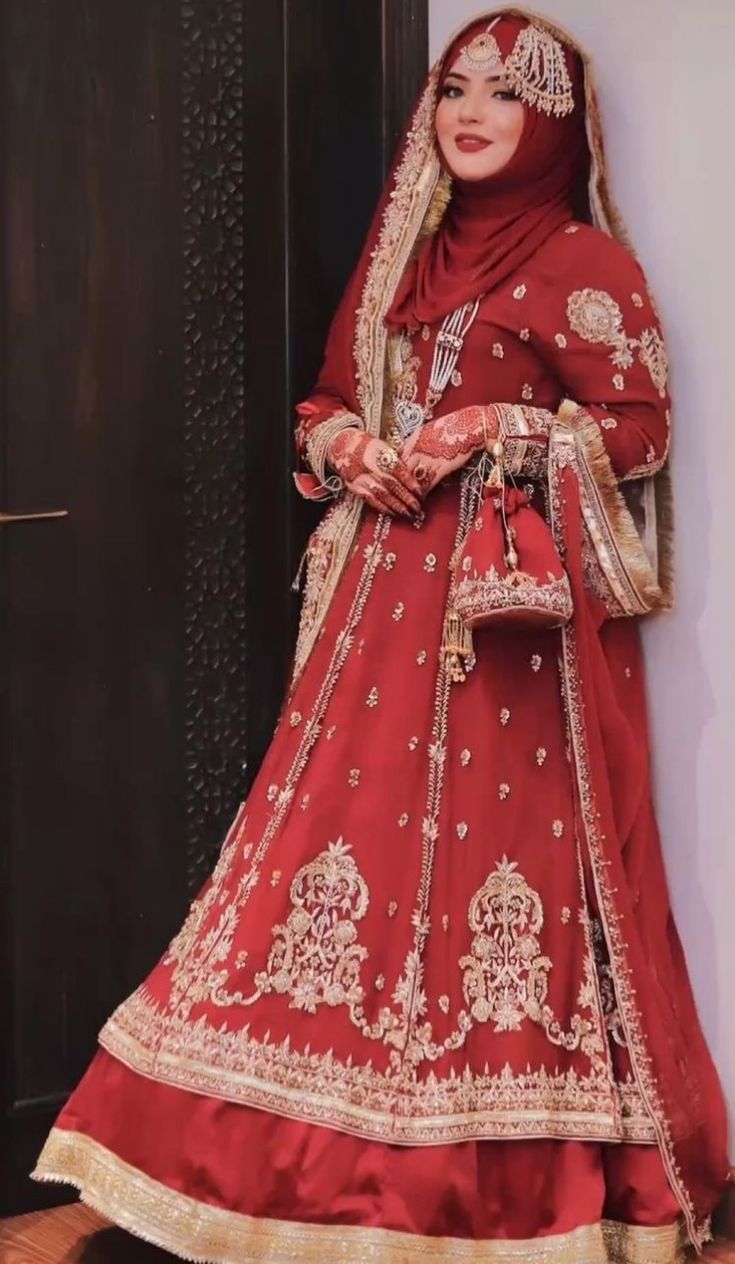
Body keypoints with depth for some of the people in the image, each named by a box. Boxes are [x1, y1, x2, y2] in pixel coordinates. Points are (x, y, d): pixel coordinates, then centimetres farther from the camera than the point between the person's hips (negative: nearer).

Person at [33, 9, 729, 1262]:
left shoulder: (583, 261, -2)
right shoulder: (410, 252, 18)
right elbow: (329, 401, 20)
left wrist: (498, 432, -18)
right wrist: (351, 452, -1)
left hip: (517, 597, -6)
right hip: (390, 586, 7)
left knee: (493, 839, -5)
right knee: (362, 824, 5)